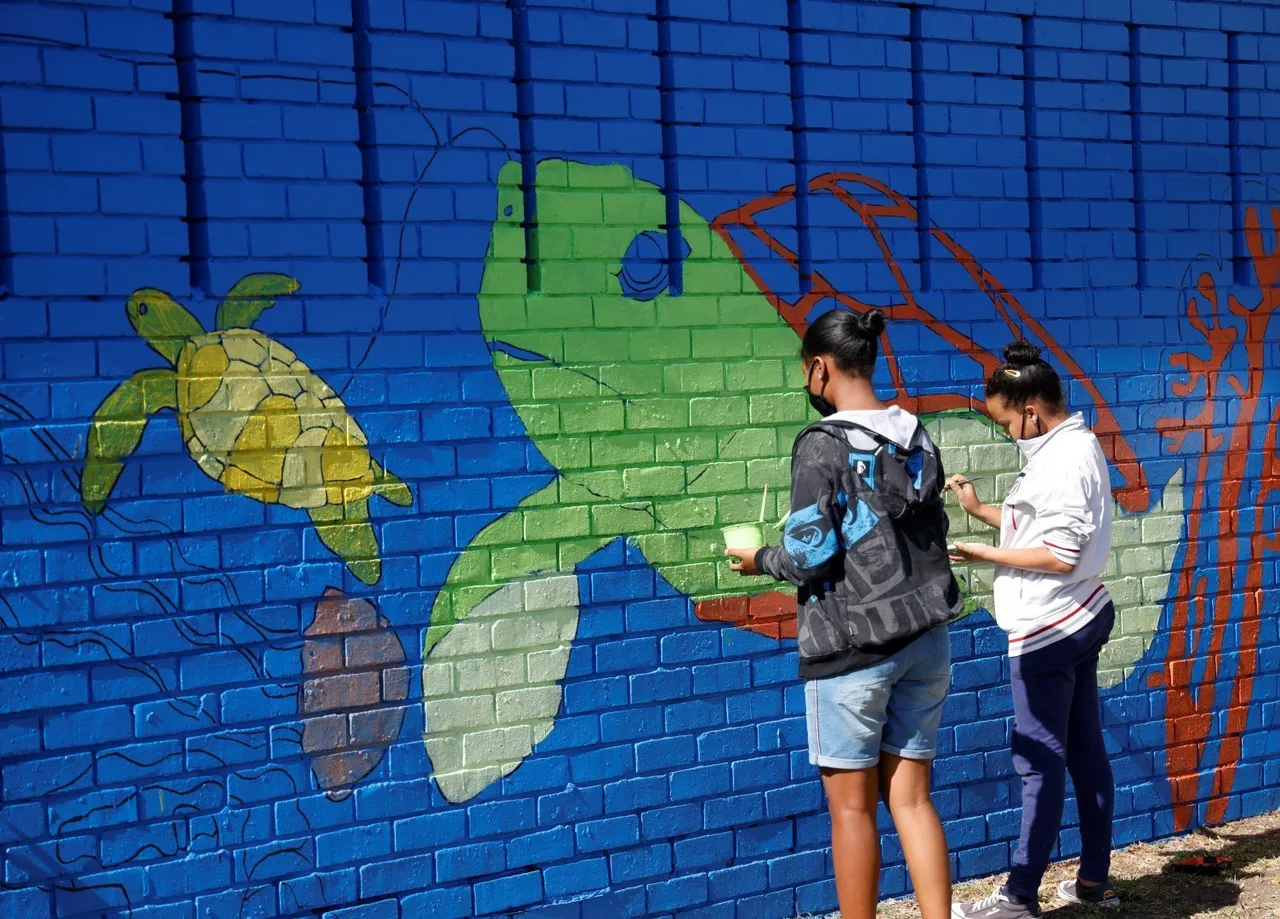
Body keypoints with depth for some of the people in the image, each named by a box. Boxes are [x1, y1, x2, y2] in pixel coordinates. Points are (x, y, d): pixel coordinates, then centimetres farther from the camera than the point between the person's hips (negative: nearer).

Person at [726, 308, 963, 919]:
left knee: (852, 805, 5)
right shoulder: (917, 438, 7)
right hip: (926, 636, 6)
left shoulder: (822, 445, -13)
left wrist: (760, 559, 4)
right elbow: (933, 533, 14)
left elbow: (810, 554, -15)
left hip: (852, 643, -6)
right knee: (911, 798, 9)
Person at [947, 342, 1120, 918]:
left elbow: (1059, 554, -23)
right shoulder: (1076, 446, 12)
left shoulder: (1063, 460, -19)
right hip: (1079, 618, 10)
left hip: (1048, 631, -10)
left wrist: (985, 554, -15)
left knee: (1041, 763, -5)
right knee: (1085, 752, 13)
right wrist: (982, 512, 13)